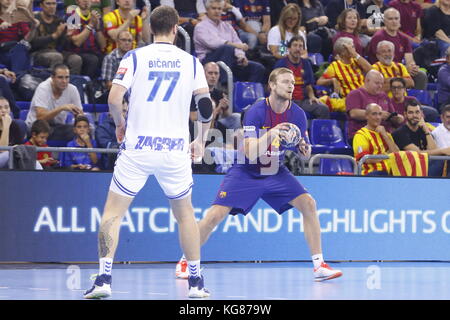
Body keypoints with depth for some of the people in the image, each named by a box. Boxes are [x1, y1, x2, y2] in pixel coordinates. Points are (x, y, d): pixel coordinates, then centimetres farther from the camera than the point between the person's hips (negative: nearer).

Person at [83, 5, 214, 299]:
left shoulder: (134, 58, -1)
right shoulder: (190, 61, 5)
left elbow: (114, 98, -9)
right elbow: (206, 105, 2)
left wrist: (120, 124, 10)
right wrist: (201, 140, 17)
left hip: (137, 147, -2)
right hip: (176, 148, 2)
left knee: (113, 212, 5)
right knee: (185, 213, 17)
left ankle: (104, 279, -6)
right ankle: (197, 282, 16)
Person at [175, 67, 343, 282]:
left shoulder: (297, 114, -7)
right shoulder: (256, 112, -20)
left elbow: (305, 155, 2)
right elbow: (250, 153, -29)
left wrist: (304, 149, -21)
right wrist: (270, 134, -44)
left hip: (276, 172, 4)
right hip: (245, 173, -4)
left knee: (308, 204, -16)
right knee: (216, 215, -15)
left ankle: (319, 265, -9)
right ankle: (185, 261, 6)